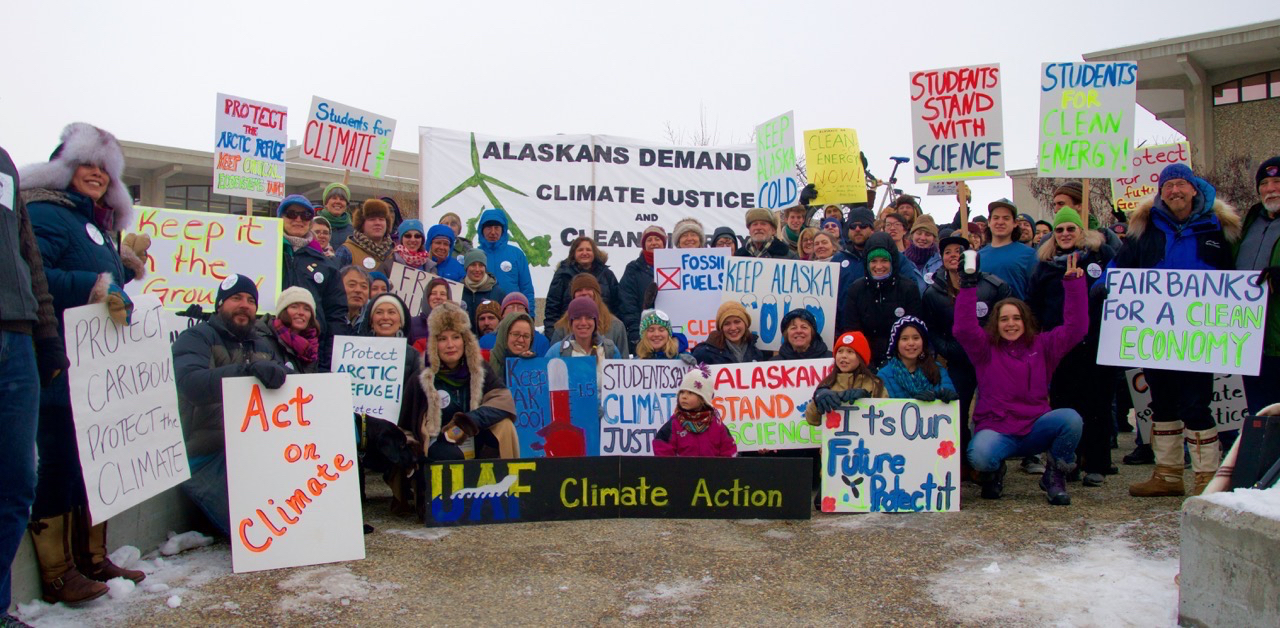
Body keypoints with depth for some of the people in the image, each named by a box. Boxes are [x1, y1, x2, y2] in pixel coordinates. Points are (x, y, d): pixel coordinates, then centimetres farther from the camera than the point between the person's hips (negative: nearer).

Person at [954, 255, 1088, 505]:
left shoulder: (1042, 346, 9)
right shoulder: (985, 348, 4)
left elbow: (1076, 327, 0)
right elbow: (963, 328, -13)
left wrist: (1074, 283, -7)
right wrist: (969, 285, -21)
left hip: (1036, 429, 2)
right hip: (996, 429, -2)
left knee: (1071, 418, -29)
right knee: (980, 456, -36)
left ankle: (1054, 477, -2)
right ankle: (993, 474, 7)